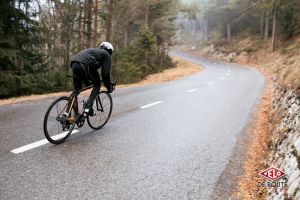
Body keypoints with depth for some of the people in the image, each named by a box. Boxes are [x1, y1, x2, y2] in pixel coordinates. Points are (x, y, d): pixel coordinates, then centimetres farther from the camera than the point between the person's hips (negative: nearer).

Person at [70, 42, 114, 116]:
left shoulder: (93, 51, 40)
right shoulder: (106, 55, 20)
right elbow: (105, 73, 10)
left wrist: (88, 83, 49)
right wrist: (109, 87, 21)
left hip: (74, 64, 7)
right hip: (85, 65, -7)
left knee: (76, 89, 17)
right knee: (97, 85, 13)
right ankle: (88, 106, -1)